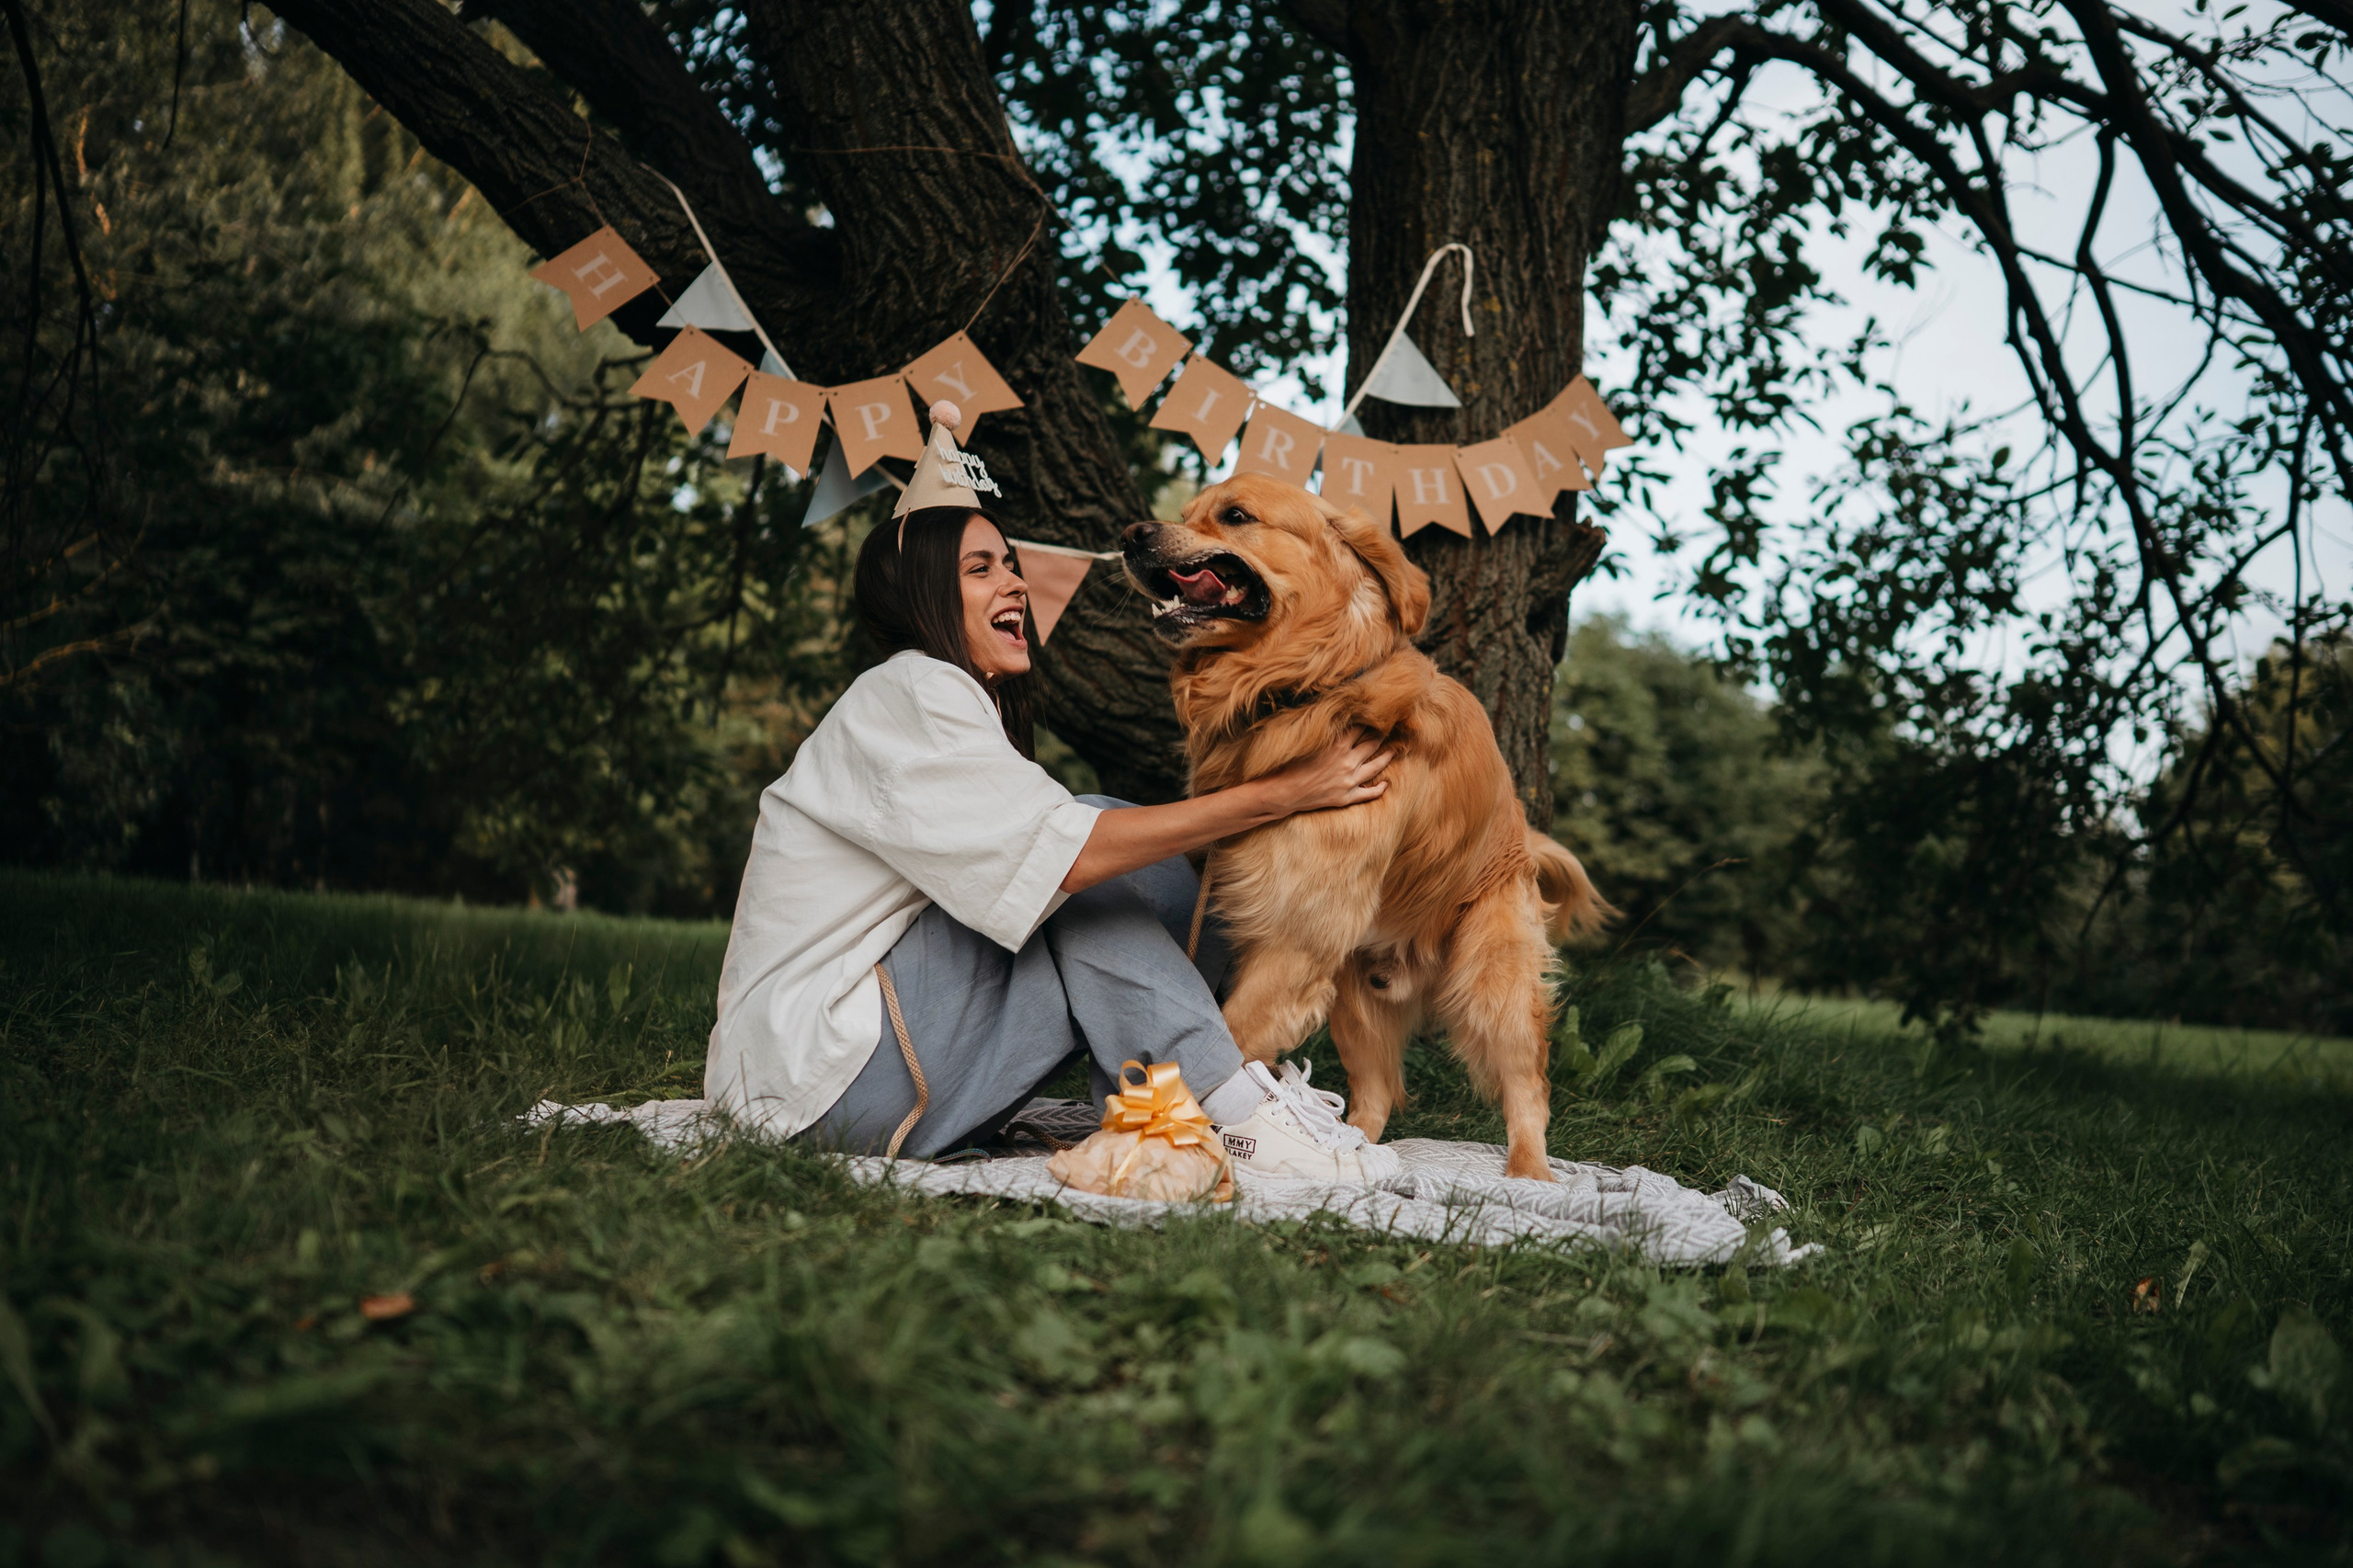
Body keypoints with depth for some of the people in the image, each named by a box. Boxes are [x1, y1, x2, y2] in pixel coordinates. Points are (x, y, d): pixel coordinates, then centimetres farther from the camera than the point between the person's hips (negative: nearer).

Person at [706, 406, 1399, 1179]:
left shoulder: (964, 704, 18)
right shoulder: (907, 695, -14)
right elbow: (1067, 851, -25)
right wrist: (1283, 792, -23)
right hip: (825, 1068, -9)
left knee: (1152, 869, -1)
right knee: (1088, 875, -19)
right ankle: (1230, 1115, -20)